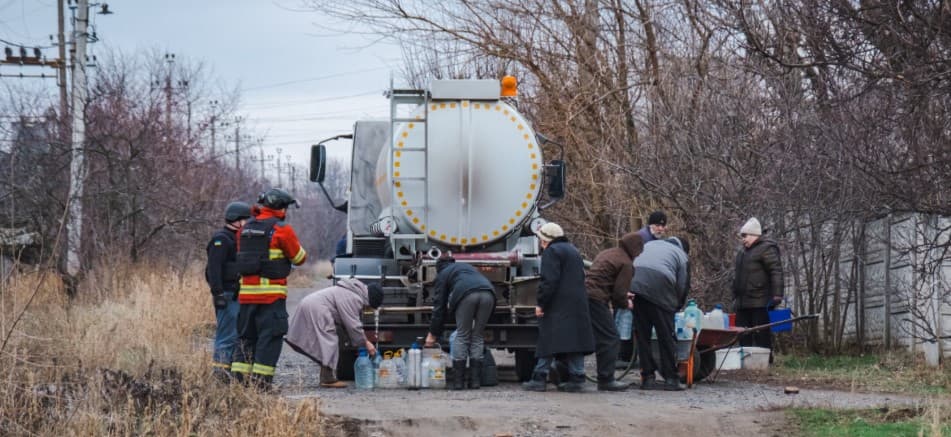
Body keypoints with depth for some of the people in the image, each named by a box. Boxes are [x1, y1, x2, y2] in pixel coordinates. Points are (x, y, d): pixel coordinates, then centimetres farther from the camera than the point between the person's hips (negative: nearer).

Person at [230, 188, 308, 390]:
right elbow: (299, 258, -1)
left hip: (247, 292, 6)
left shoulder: (245, 228, 11)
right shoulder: (282, 229, -9)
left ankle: (238, 379, 10)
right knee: (270, 337, -2)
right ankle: (260, 382, -6)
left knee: (246, 337, 13)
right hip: (271, 294, -6)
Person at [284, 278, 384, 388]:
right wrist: (365, 343, -5)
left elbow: (352, 322, 21)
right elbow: (353, 326, -16)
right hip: (316, 310, -11)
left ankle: (326, 378, 21)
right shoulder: (353, 298, -16)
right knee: (328, 343, -9)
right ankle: (327, 379, -10)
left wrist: (364, 341, 15)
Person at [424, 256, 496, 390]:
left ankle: (458, 382, 1)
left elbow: (439, 305, 22)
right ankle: (475, 381, 8)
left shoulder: (442, 274, 27)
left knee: (462, 337, 5)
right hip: (488, 294, 4)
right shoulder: (467, 267, 41)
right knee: (477, 336, 13)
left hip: (467, 295, -4)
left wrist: (433, 333, 26)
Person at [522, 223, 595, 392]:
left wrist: (540, 303, -14)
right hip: (578, 305, 8)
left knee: (548, 340, -6)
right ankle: (576, 378, 1)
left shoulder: (551, 252, -7)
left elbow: (549, 281, -17)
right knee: (575, 340, 5)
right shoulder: (573, 250, 22)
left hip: (558, 307, -8)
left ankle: (539, 378, -7)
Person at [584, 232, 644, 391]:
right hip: (596, 300, -9)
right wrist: (626, 304, 12)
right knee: (610, 339, -2)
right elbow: (619, 292, -9)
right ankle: (606, 380, -2)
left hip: (584, 294, 9)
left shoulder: (606, 254, 23)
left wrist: (622, 297, 27)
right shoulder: (626, 264, -5)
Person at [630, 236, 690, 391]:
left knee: (642, 334, 10)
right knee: (665, 335, 5)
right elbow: (682, 287, 14)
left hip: (634, 285, 4)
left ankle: (647, 377, 9)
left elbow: (632, 263, 21)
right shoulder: (681, 256, 20)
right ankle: (671, 378, 5)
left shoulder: (650, 245, 33)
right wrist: (676, 307, 27)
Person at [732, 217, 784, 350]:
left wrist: (776, 296, -21)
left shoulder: (766, 249, -5)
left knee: (762, 339, -9)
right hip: (743, 304, 9)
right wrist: (735, 299, 25)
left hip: (760, 304, -9)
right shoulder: (742, 252, 23)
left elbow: (776, 272, -13)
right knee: (744, 339, 8)